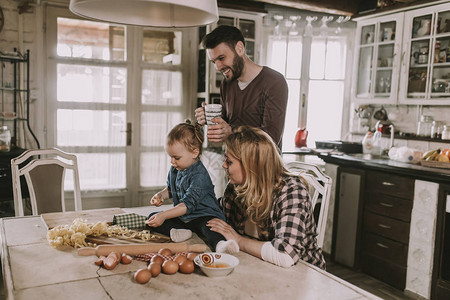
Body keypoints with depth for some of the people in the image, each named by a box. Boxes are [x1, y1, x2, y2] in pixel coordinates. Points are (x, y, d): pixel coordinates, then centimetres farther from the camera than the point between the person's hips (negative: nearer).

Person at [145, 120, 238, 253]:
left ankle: (220, 244, -65)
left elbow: (188, 204, -26)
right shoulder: (175, 169, 5)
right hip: (181, 217, 8)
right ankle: (175, 231, -28)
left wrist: (163, 216, -31)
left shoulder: (199, 175, -22)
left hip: (201, 216, -8)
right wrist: (160, 195, 1)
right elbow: (170, 189, 25)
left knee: (208, 225, -38)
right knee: (152, 217, -4)